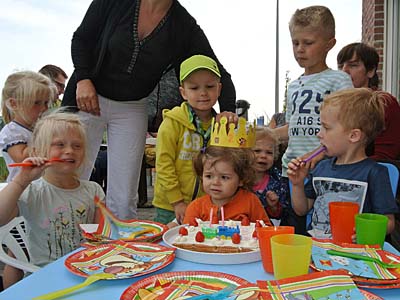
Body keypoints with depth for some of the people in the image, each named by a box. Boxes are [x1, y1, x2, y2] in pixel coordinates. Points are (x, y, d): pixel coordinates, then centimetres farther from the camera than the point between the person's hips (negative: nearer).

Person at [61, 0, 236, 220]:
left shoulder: (185, 26, -9)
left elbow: (220, 75, -10)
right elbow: (81, 38, -1)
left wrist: (228, 111, -27)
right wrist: (83, 79, -16)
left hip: (133, 108, 1)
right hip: (88, 97, -1)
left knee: (124, 200, -1)